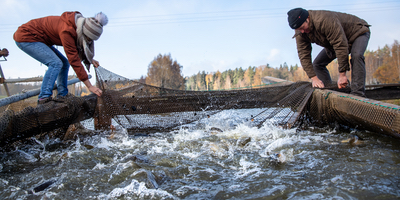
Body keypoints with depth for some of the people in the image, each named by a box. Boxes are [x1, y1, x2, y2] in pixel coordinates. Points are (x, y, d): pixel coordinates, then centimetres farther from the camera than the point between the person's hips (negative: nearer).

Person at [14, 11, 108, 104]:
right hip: (25, 37, -10)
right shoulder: (67, 30, -34)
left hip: (40, 39, 10)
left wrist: (90, 59, -5)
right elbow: (74, 60, -34)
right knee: (56, 63, -23)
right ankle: (44, 98, -21)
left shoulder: (78, 27, -6)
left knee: (64, 63, 4)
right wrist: (89, 86, -32)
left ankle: (62, 96, 5)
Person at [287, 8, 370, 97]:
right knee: (317, 64, 0)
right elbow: (304, 55, -19)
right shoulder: (300, 32, -20)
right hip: (336, 40, 7)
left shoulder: (326, 20, -42)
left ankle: (357, 95, -33)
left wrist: (342, 74, -40)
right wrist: (314, 78, -26)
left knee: (356, 56, -35)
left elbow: (341, 46, -41)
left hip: (358, 32, -7)